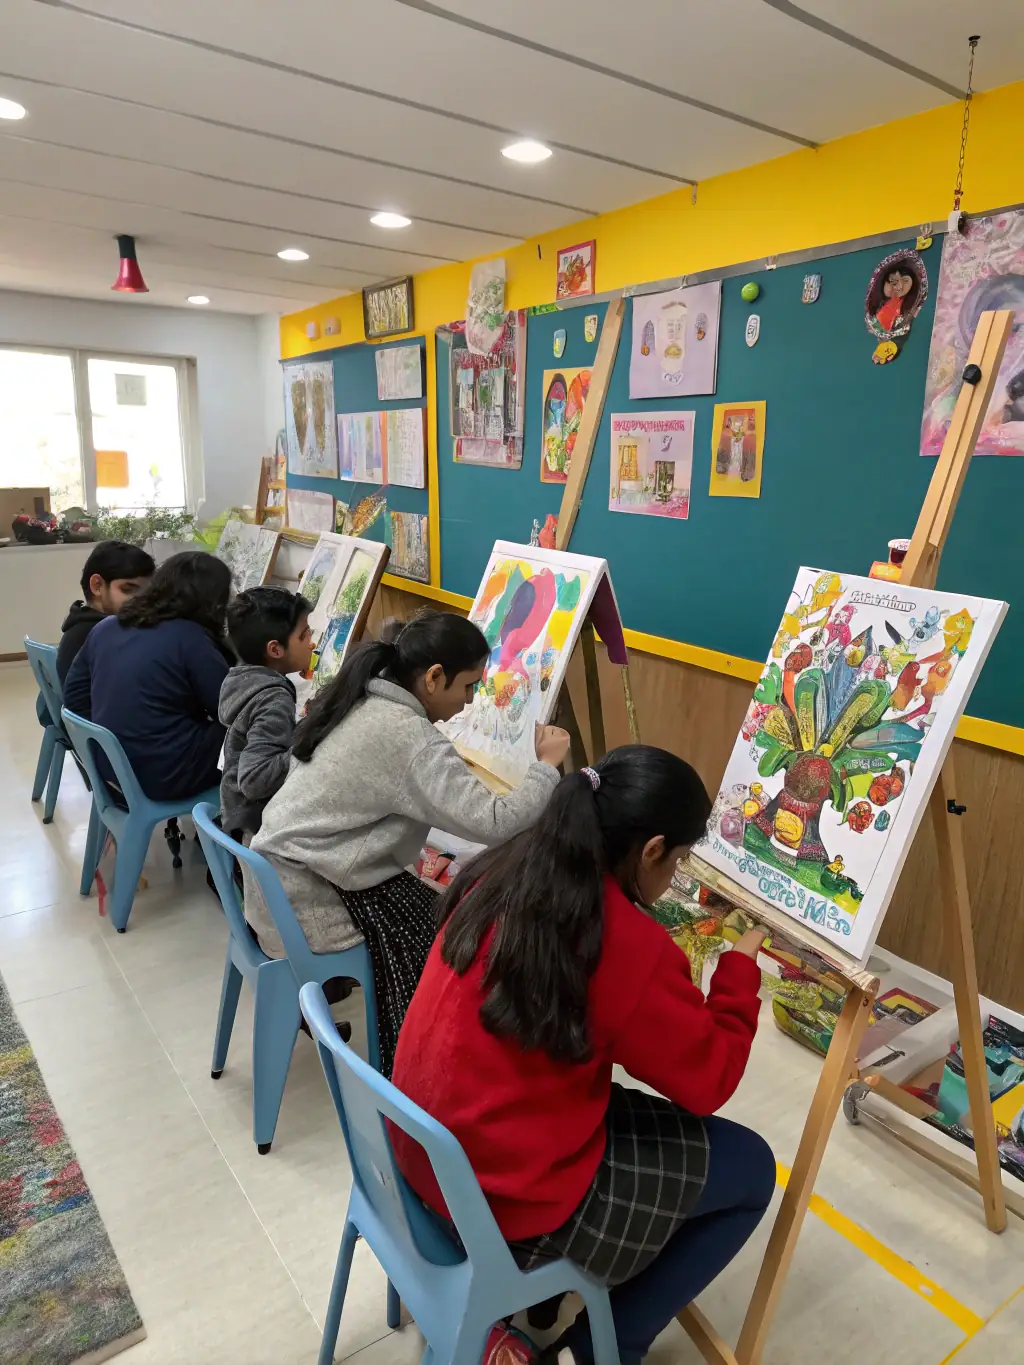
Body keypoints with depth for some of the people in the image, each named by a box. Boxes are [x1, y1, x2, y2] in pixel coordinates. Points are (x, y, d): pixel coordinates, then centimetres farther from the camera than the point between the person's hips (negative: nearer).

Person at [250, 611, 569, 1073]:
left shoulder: (360, 702, 4)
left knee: (430, 908, 10)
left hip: (276, 882, 8)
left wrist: (458, 764, 10)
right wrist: (547, 764, -13)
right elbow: (494, 823, -28)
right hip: (305, 902, -8)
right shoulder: (408, 735, -23)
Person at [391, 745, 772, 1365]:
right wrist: (741, 966, 1)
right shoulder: (630, 946, -25)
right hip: (509, 1193, -7)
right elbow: (709, 1081, -10)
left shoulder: (503, 873, -5)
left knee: (622, 1102, 28)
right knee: (750, 1168, 9)